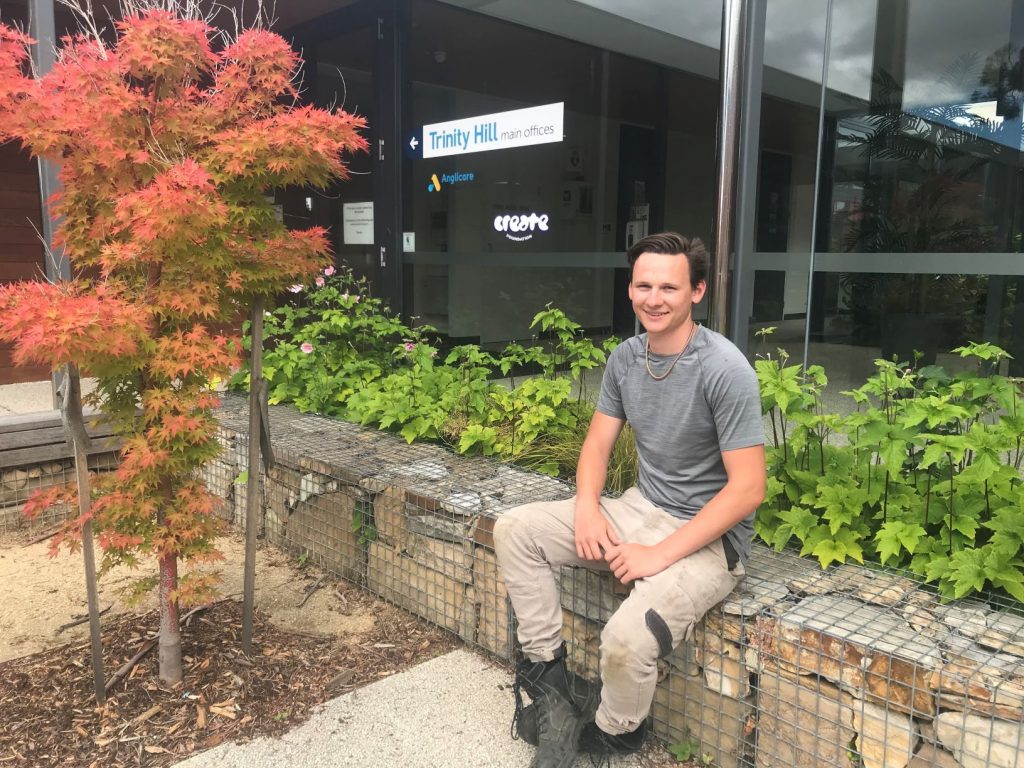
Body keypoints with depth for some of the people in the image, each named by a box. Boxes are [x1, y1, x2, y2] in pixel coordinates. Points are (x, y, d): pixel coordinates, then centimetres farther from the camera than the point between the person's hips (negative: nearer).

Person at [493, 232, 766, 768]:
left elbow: (747, 489, -22)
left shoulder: (725, 369, -21)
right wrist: (586, 508, -11)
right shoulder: (625, 357, 1)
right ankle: (548, 674, 5)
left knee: (626, 641, -30)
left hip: (708, 537, -7)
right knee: (514, 530, 0)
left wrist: (660, 555, -23)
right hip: (640, 509, 7)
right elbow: (597, 443, 9)